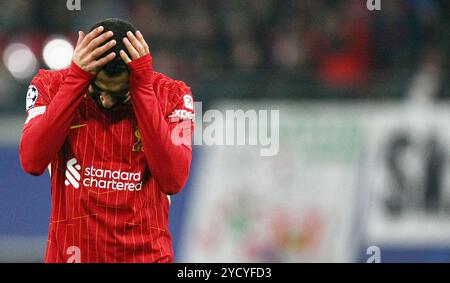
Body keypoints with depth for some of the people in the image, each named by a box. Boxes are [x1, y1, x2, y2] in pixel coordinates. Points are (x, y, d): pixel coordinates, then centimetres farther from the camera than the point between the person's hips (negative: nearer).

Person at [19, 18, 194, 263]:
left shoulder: (170, 94, -6)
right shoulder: (51, 85, -4)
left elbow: (173, 181, -19)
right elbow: (32, 162, -20)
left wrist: (143, 87, -20)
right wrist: (77, 78, -22)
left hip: (146, 255, 0)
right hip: (70, 253, 0)